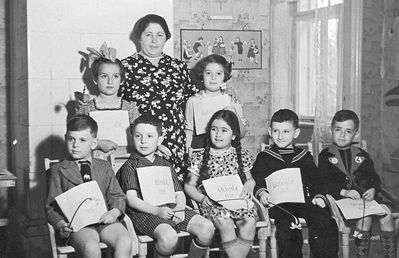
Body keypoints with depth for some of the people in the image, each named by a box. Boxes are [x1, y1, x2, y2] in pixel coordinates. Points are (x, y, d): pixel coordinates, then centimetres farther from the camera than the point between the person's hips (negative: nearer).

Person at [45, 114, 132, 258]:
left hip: (105, 220, 2)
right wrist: (61, 224, -11)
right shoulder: (58, 170, 14)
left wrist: (115, 212, -7)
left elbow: (117, 196, 16)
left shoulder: (104, 168, 21)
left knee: (125, 242, -29)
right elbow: (52, 206, 9)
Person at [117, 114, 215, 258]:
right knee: (169, 237, -35)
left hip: (170, 210, 5)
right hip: (144, 213, -5)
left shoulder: (165, 166, 22)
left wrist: (179, 209, -8)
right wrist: (157, 211, -20)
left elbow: (179, 194, 16)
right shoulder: (130, 166, 6)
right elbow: (131, 199, -6)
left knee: (207, 229, -14)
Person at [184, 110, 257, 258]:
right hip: (212, 202, -2)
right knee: (225, 223, -32)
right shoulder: (200, 157, 7)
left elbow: (249, 178, 20)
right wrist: (202, 198, -9)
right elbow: (189, 185, 9)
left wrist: (250, 184, -4)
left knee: (250, 221, -28)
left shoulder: (241, 156, 12)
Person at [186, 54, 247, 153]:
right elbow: (189, 131, 14)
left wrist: (235, 115, -5)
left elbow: (242, 134, 10)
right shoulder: (193, 101, 8)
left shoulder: (232, 102, 9)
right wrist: (188, 149, -1)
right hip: (200, 148, 0)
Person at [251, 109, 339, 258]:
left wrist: (318, 196, 1)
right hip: (279, 203, -2)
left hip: (304, 200, 3)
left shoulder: (305, 157, 22)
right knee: (288, 225, -34)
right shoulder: (264, 157, 15)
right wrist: (261, 192, -16)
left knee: (326, 222, -23)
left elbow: (315, 180, 19)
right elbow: (256, 179, 5)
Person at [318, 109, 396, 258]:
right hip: (340, 197, -4)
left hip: (365, 194, 4)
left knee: (386, 213, -23)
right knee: (366, 216, -31)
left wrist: (373, 189, -9)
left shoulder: (362, 155, 21)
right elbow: (324, 183, -3)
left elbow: (374, 177, 15)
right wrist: (344, 191, -20)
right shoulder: (326, 155, 8)